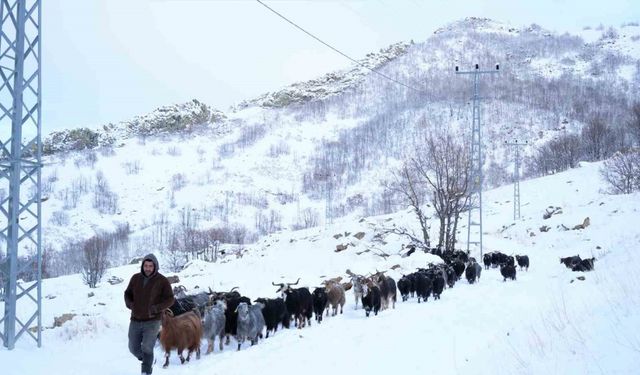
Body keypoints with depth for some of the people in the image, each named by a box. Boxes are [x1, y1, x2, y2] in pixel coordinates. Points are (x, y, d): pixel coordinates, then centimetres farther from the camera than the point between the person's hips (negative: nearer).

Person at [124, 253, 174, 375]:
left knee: (147, 348, -18)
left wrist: (155, 309, -21)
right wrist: (130, 305, -9)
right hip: (136, 321, 4)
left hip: (152, 321, -4)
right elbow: (128, 294, 11)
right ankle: (146, 360, 41)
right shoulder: (136, 278, 1)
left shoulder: (162, 281, -9)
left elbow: (169, 300, -8)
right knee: (134, 348, 12)